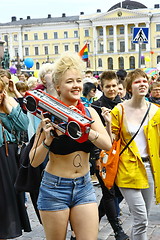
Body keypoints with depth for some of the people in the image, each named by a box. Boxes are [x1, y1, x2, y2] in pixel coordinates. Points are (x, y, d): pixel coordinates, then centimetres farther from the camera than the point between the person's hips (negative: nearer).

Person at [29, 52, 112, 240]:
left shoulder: (89, 112, 2)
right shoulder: (50, 115, -10)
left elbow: (107, 144, -12)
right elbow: (34, 161, -9)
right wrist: (48, 139, -25)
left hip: (84, 186, 3)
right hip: (55, 188, -3)